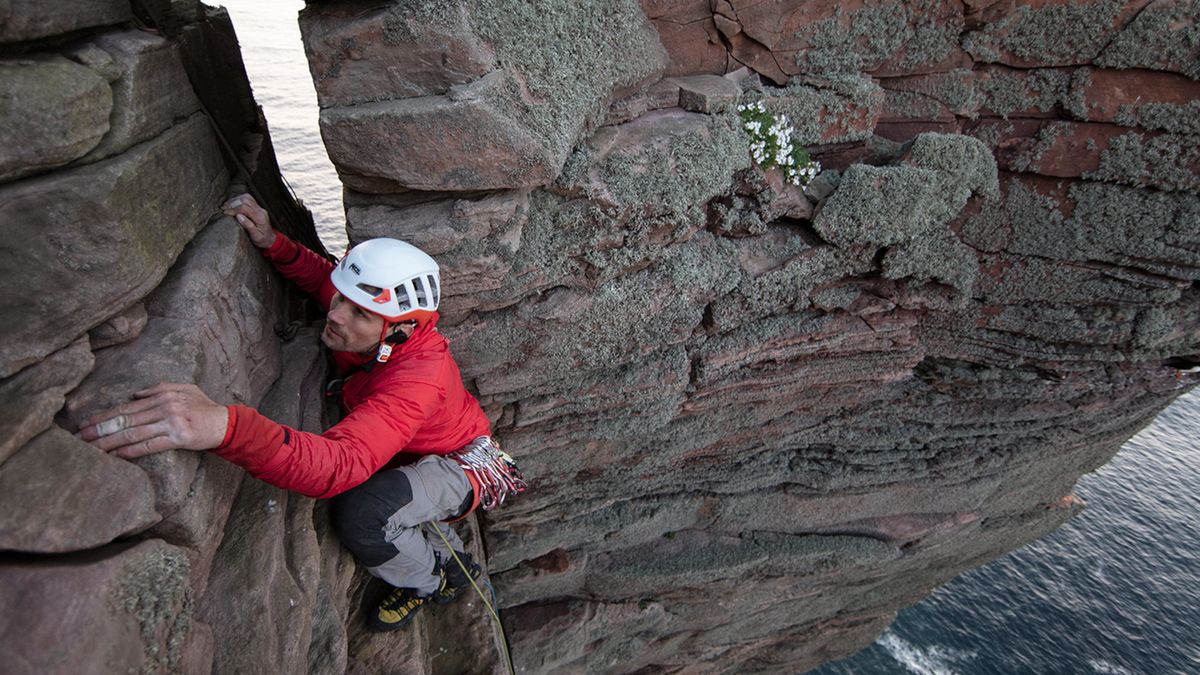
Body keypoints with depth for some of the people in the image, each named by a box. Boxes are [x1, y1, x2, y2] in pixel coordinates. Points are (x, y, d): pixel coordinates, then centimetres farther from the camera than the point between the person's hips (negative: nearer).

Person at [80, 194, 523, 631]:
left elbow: (339, 466, -55)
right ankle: (448, 558, 20)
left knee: (361, 511, -28)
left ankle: (431, 582, 5)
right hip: (418, 455, 9)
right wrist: (272, 244, -16)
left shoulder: (416, 380, -41)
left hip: (465, 465, -9)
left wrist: (226, 426, -69)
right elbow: (321, 277, 4)